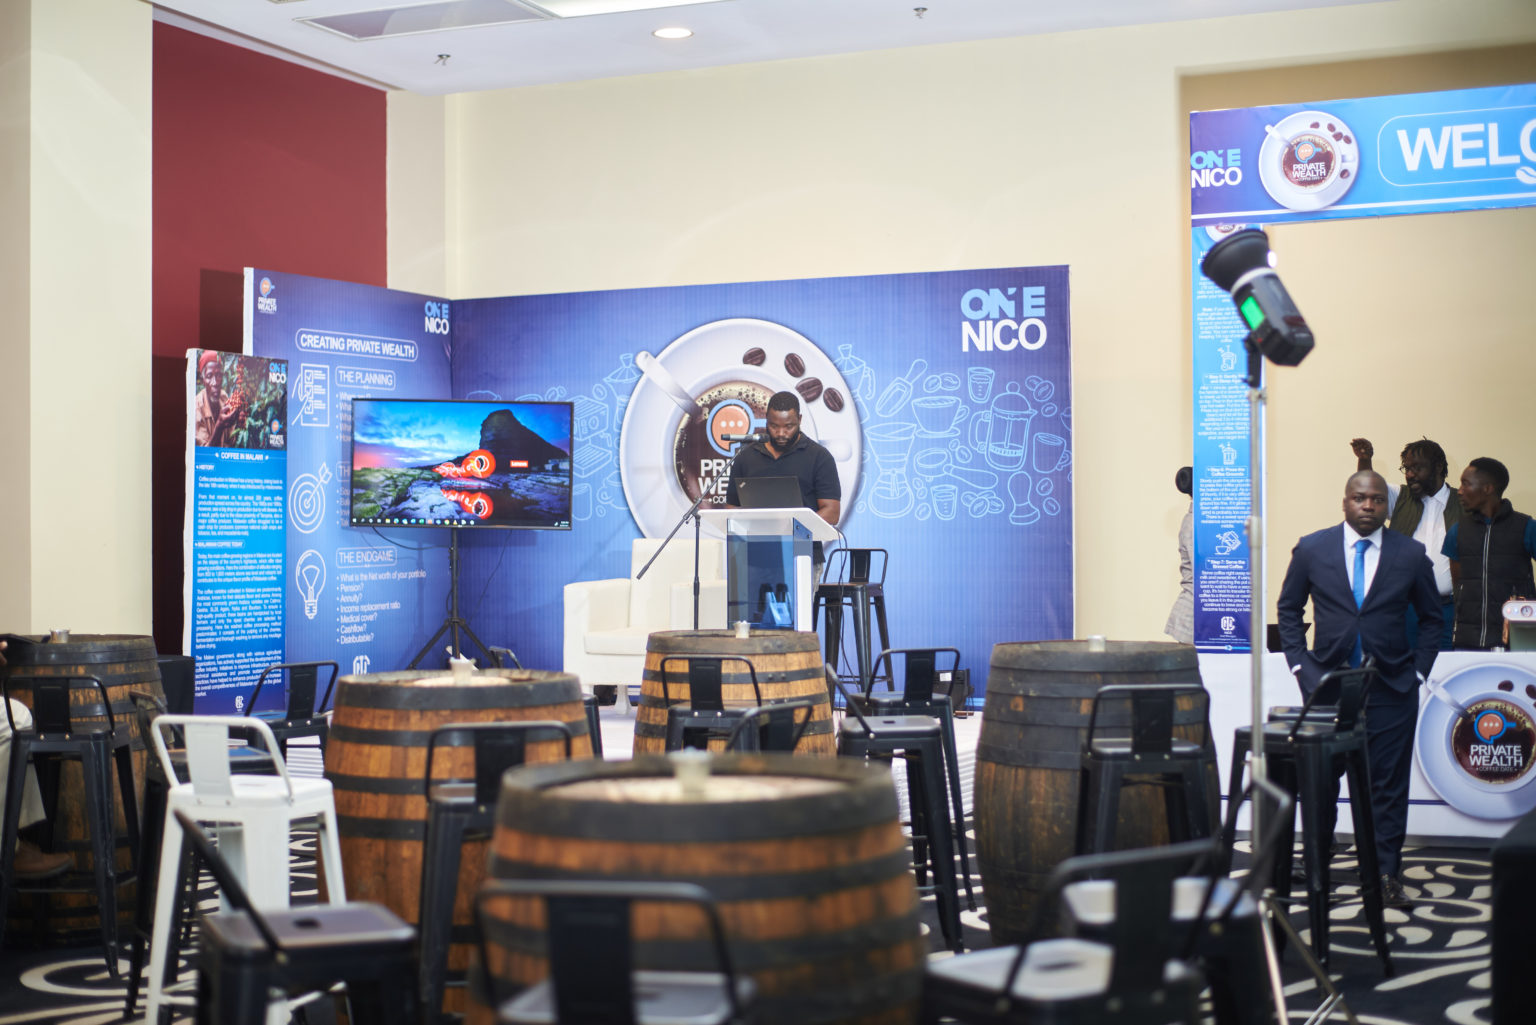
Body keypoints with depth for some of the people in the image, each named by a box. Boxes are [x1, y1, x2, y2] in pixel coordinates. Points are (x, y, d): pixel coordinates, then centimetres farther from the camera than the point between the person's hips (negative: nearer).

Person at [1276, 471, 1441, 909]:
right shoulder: (1312, 549, 1)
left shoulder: (1411, 555, 1)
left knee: (1389, 785, 2)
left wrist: (1417, 670, 2)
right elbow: (1288, 608, 11)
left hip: (1392, 689, 0)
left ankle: (1386, 875, 10)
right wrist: (1299, 664, 2)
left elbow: (1431, 618, 10)